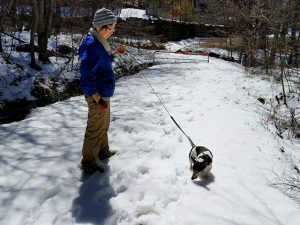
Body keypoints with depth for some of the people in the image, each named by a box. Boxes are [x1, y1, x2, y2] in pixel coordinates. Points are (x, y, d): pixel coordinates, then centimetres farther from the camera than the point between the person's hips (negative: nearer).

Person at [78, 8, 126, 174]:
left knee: (104, 125, 24)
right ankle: (88, 164, 18)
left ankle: (103, 151, 43)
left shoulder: (100, 42, 8)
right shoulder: (91, 44, -21)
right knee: (95, 130, 3)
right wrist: (97, 97, -25)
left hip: (104, 93, 10)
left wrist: (115, 53, 10)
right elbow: (87, 74, -25)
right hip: (98, 96, -10)